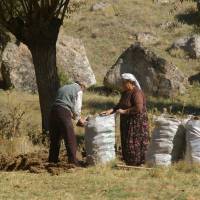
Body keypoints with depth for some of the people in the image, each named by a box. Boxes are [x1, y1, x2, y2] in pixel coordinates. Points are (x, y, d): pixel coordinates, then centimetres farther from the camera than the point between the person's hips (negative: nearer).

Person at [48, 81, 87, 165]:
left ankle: (53, 160, 26)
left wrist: (73, 116, 26)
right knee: (70, 139, 1)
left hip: (54, 111, 7)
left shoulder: (63, 88, 27)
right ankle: (73, 161, 1)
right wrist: (78, 118, 19)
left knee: (55, 138, 18)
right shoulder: (78, 91, 5)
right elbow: (77, 108, 0)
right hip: (64, 113, -7)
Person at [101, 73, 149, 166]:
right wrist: (111, 110, 3)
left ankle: (136, 163, 0)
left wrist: (124, 111, -21)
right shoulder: (125, 92, 10)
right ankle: (128, 161, 16)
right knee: (126, 143, 10)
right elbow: (120, 105, 19)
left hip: (136, 123, -9)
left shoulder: (136, 93, -18)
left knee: (134, 144, -6)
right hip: (127, 122, 9)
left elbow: (138, 108, -26)